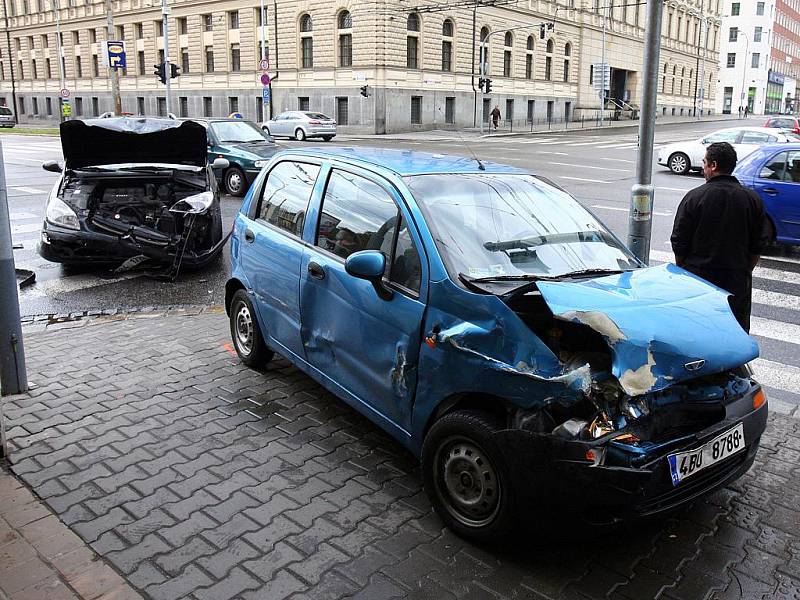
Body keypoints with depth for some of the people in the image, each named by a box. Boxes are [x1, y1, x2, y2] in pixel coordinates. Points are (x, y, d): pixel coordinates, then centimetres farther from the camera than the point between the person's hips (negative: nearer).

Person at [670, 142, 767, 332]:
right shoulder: (753, 200, 0)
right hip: (737, 281, 3)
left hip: (698, 277, -2)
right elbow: (757, 247, 5)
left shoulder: (695, 197, -9)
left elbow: (679, 242, -5)